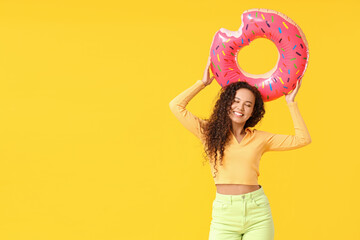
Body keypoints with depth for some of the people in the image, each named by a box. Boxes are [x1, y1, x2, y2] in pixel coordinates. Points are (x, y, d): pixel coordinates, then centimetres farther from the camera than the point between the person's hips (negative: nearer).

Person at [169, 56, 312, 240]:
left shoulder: (260, 139, 10)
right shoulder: (210, 132, 7)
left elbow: (302, 139, 8)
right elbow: (176, 106, 2)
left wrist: (291, 103, 11)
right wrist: (203, 83, 10)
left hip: (258, 213, 1)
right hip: (224, 213, -1)